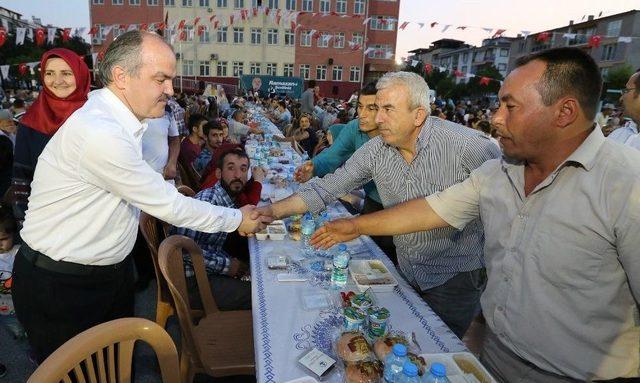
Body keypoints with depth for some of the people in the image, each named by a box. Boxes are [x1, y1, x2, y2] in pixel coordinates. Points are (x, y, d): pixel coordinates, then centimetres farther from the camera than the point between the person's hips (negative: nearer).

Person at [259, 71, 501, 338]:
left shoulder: (467, 145, -22)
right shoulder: (375, 150, -8)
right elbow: (327, 188, -5)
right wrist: (271, 211, -13)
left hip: (455, 276, -4)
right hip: (408, 273, 5)